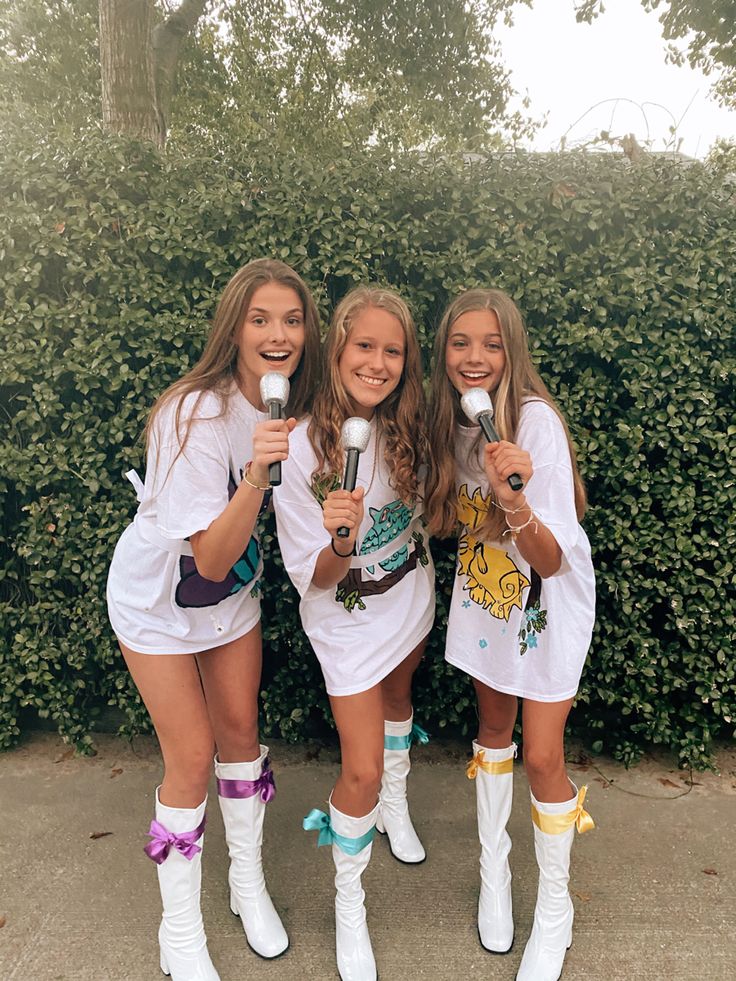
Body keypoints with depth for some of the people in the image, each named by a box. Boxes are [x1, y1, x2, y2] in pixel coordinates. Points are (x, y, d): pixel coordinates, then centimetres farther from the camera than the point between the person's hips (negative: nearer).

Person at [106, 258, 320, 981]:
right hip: (158, 597, -5)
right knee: (191, 757, 1)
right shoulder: (196, 416, -32)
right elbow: (210, 559, -35)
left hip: (233, 592, 6)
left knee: (240, 730, 14)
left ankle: (248, 883, 38)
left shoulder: (295, 404, -11)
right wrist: (255, 471, -47)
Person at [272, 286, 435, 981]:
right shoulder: (304, 446, -27)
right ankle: (348, 903, 28)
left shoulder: (406, 425, -13)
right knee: (361, 771, -1)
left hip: (412, 602, 5)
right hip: (349, 621, -5)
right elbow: (313, 577, -24)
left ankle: (396, 805, 60)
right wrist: (342, 542, -42)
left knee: (397, 696, 29)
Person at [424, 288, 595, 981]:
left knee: (541, 756, -1)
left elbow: (551, 560, -29)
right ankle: (494, 870, 40)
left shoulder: (535, 421, -27)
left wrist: (515, 501, -46)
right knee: (493, 723, 18)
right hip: (483, 592, 5)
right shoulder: (449, 421, -8)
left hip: (551, 599, -5)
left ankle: (554, 911, 26)